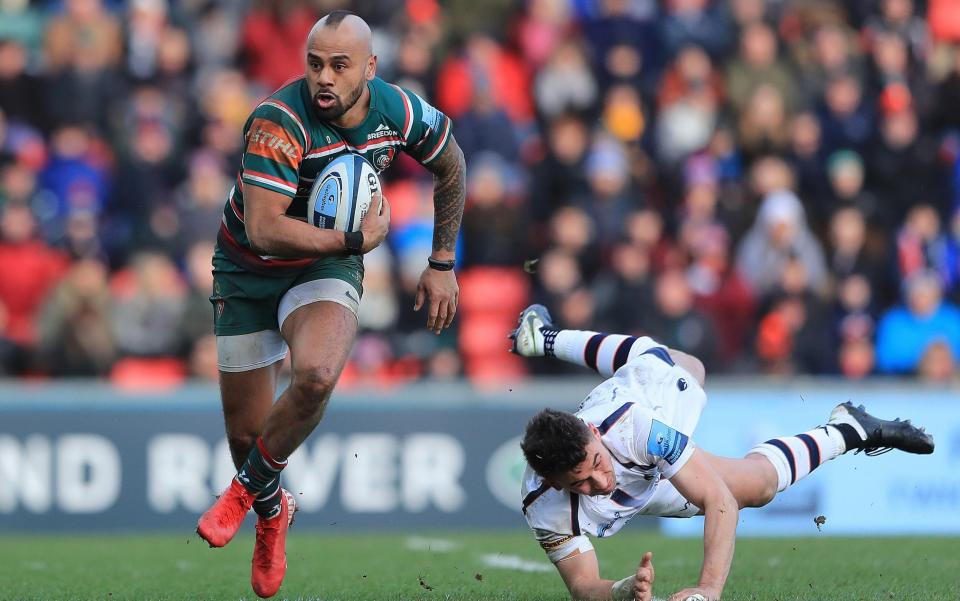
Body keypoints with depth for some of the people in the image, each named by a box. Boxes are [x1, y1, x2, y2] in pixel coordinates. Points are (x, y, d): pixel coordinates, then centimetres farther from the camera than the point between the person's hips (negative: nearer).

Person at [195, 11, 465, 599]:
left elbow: (450, 163, 10)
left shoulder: (400, 111, -13)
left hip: (328, 270, 1)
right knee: (246, 430, 3)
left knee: (316, 375, -31)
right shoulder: (279, 121, -28)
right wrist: (357, 239, -27)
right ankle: (273, 511, 39)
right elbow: (264, 229, -34)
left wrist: (443, 263, 12)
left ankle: (251, 485, -3)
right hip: (249, 271, -1)